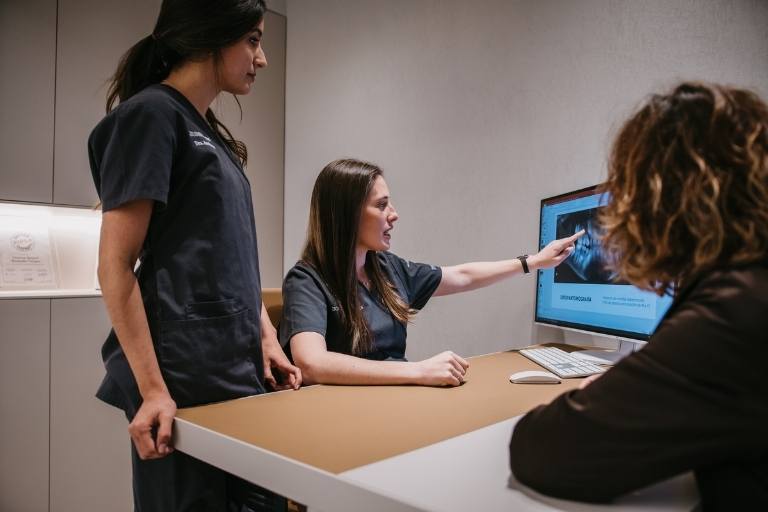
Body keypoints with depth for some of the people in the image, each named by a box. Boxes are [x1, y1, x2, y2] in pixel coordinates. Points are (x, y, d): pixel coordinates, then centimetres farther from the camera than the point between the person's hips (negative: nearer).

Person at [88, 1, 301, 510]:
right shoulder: (150, 115, -9)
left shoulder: (211, 133, 15)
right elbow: (115, 267, -14)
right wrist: (152, 389, -16)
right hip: (185, 377, -8)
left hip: (239, 369, 8)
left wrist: (266, 337, 9)